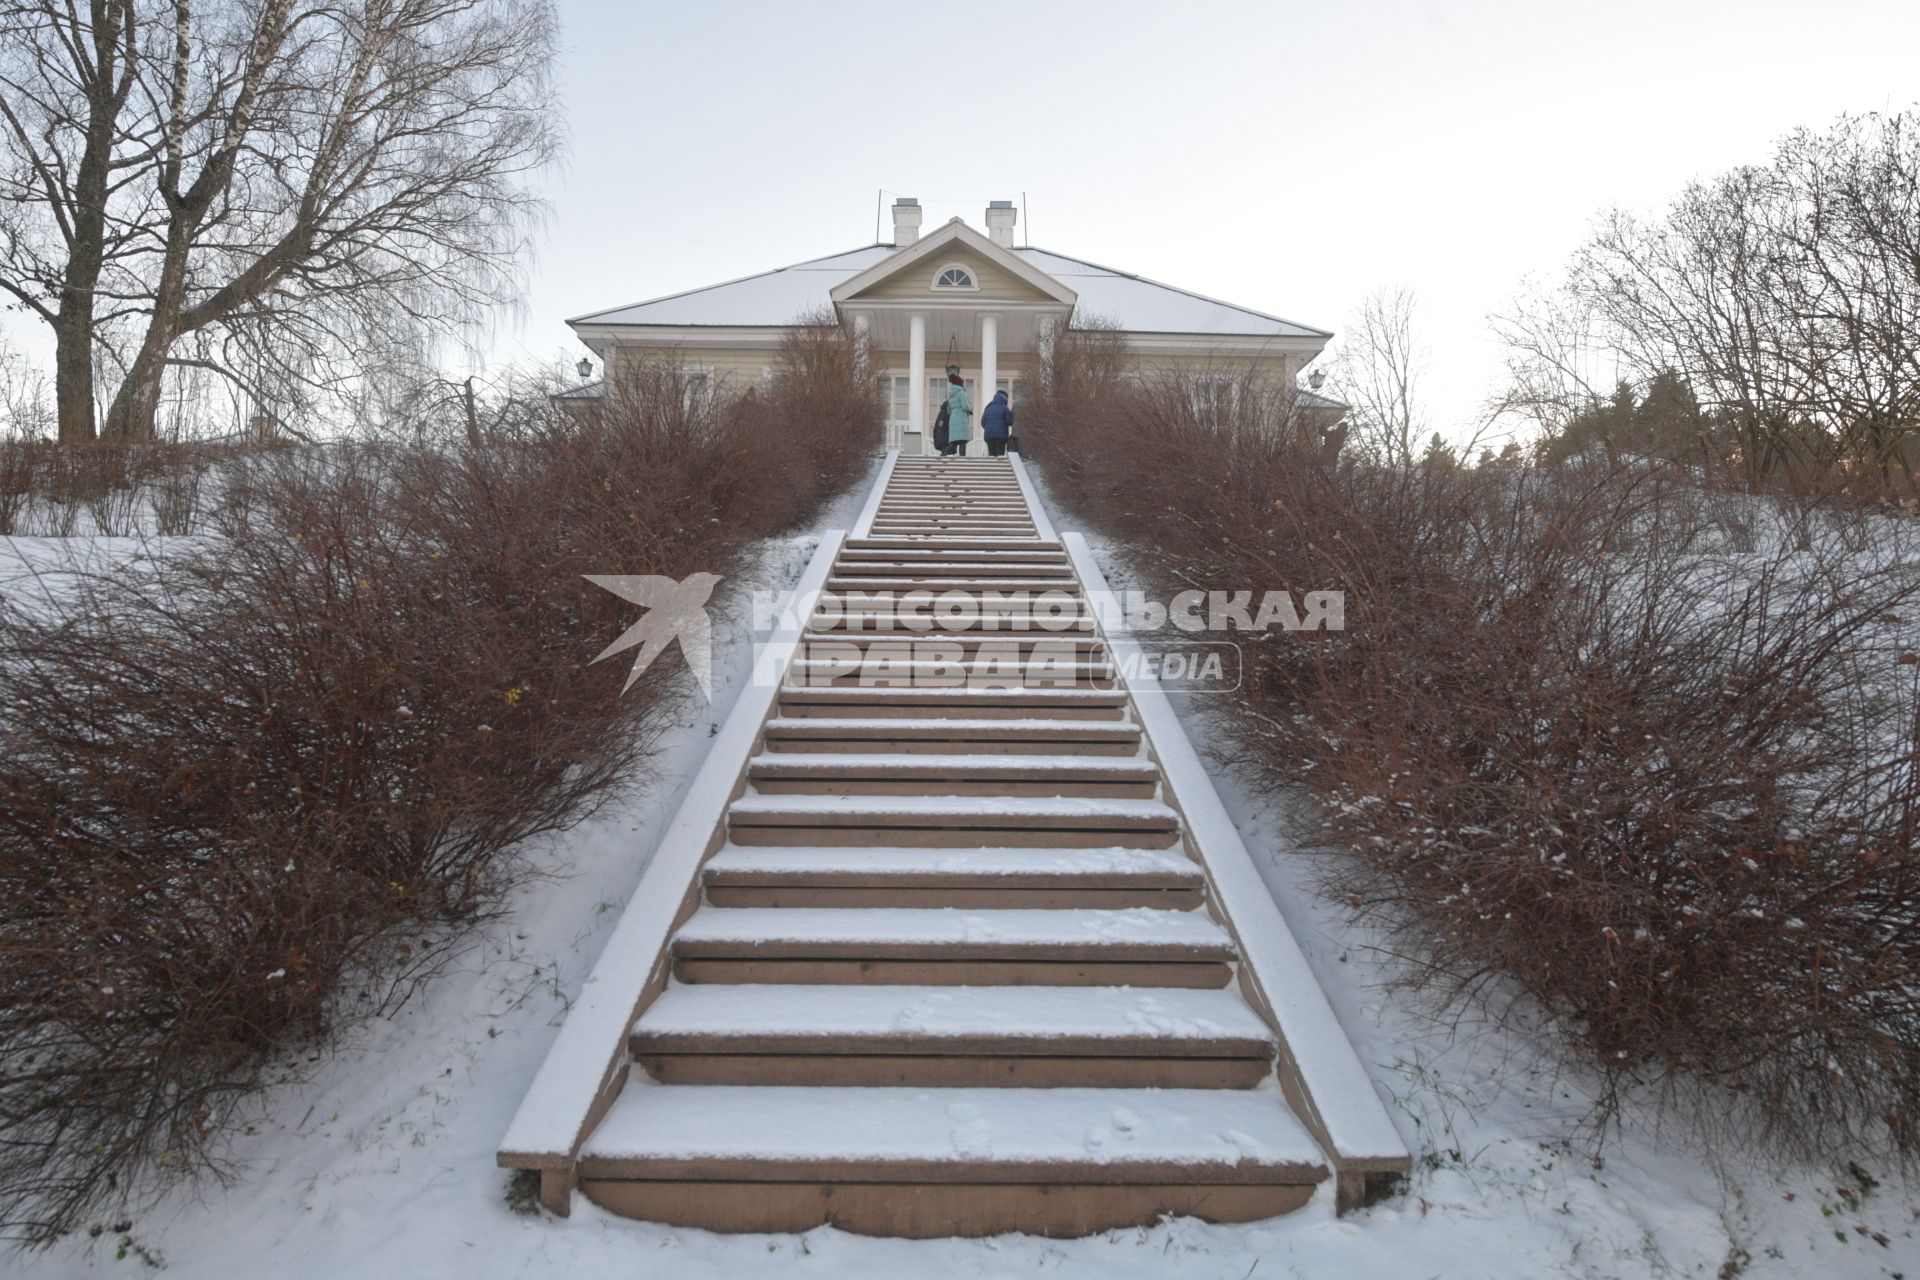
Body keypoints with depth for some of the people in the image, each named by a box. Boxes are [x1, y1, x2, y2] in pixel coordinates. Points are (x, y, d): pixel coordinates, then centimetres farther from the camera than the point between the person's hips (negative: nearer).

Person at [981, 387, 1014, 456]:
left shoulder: (988, 409, 11)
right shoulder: (1004, 408, -1)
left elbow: (983, 423, 10)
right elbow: (1009, 422, -4)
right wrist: (1011, 412, 11)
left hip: (989, 435, 4)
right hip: (1001, 435, -4)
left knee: (991, 454, 5)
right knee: (1000, 453, -4)